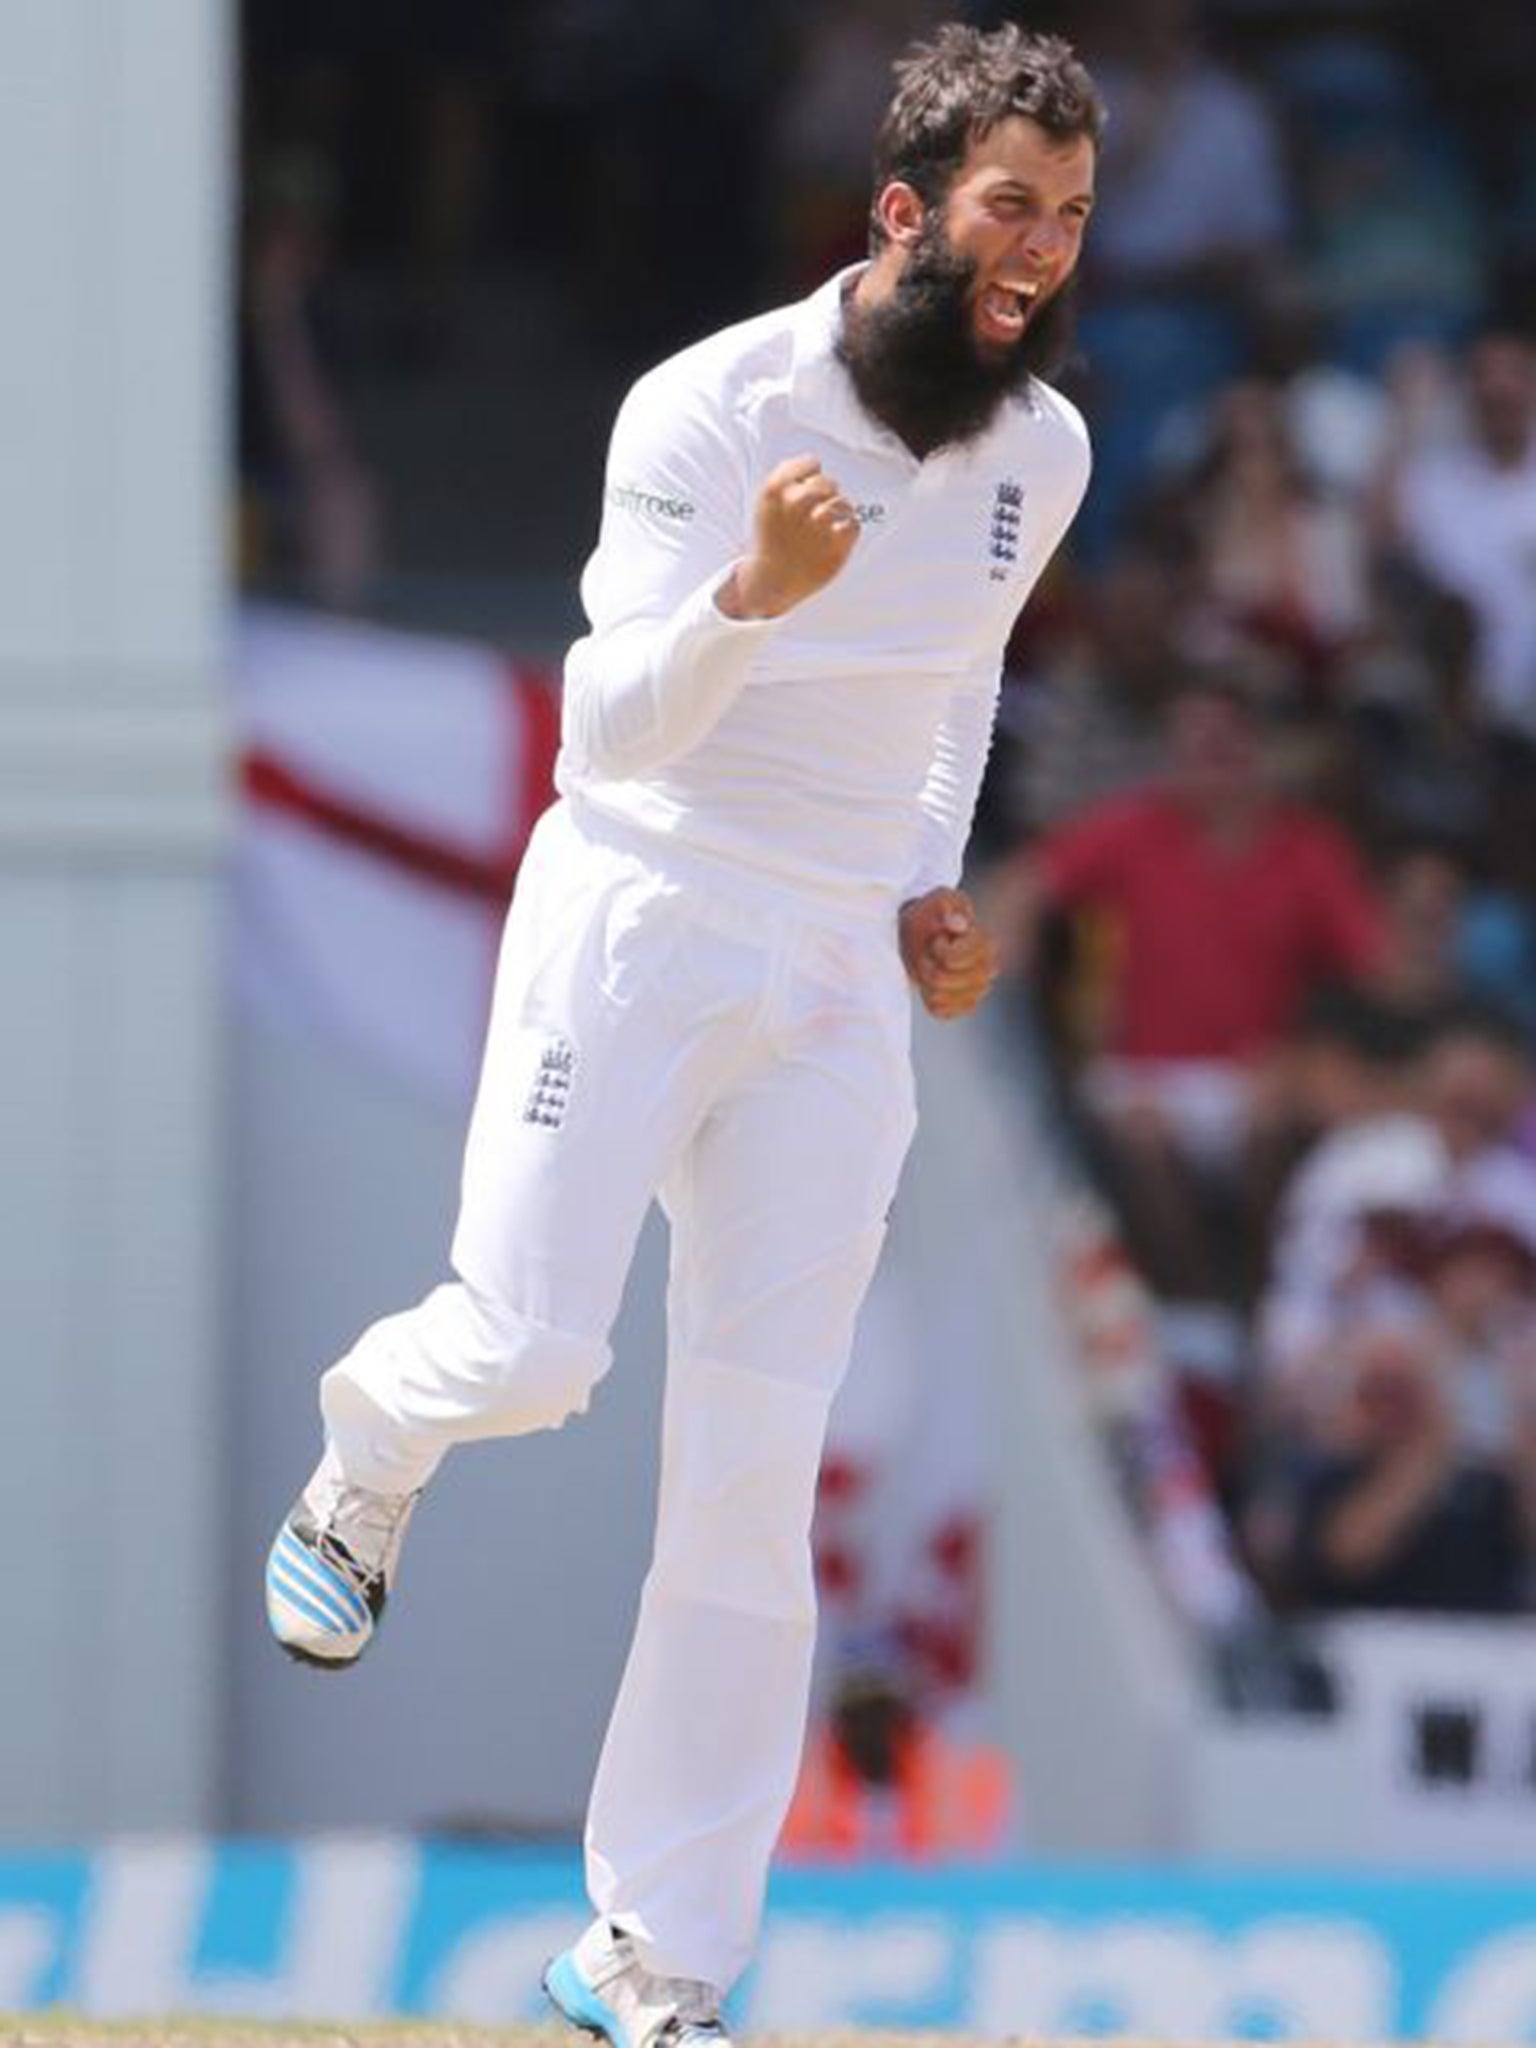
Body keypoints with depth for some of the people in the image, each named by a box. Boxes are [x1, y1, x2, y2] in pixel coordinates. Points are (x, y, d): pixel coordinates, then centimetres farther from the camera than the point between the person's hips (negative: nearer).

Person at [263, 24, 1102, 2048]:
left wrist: (934, 888, 7)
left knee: (757, 1468, -1)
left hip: (842, 987, 4)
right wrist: (750, 595, -42)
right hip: (639, 932, -4)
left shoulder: (1042, 450, 3)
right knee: (529, 1350, -16)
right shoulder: (713, 408, -15)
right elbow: (617, 723, -23)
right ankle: (365, 1456, 24)